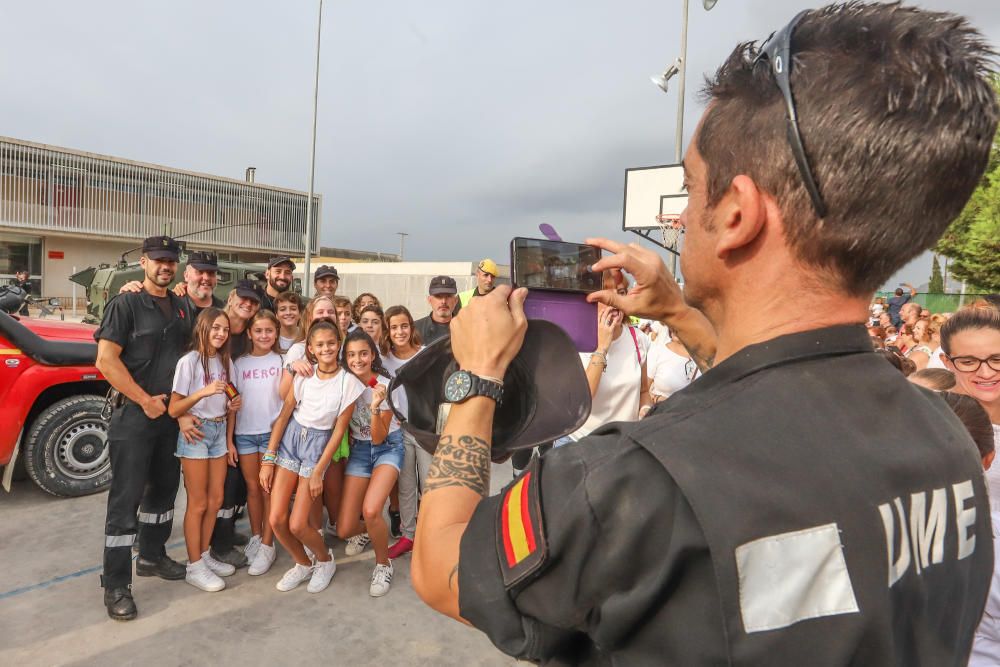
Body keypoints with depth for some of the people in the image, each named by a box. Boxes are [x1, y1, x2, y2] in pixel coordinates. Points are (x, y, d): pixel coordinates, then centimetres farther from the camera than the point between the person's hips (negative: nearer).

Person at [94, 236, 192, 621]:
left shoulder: (182, 308, 11)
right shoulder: (125, 305, -8)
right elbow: (106, 360, -15)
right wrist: (145, 400, -15)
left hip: (172, 414, 7)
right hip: (134, 415, -6)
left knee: (164, 488, 16)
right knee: (126, 498, -2)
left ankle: (152, 557, 34)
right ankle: (116, 586, 7)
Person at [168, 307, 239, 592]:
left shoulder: (225, 361, 7)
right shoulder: (189, 361, -13)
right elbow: (173, 409, -17)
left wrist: (233, 405, 0)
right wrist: (204, 391, -28)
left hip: (219, 432, 7)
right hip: (195, 433, -6)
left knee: (215, 500, 11)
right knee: (198, 503, 0)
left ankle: (205, 556, 26)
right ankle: (194, 566, 13)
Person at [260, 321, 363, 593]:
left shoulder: (348, 382, -11)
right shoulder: (304, 375, -2)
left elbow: (339, 430, -8)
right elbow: (284, 415, 0)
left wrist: (318, 472, -9)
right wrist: (268, 459, -5)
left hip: (318, 446, -3)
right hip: (289, 440, 3)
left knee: (297, 525, -6)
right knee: (276, 519, -2)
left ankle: (325, 560, 25)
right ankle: (303, 564, 25)